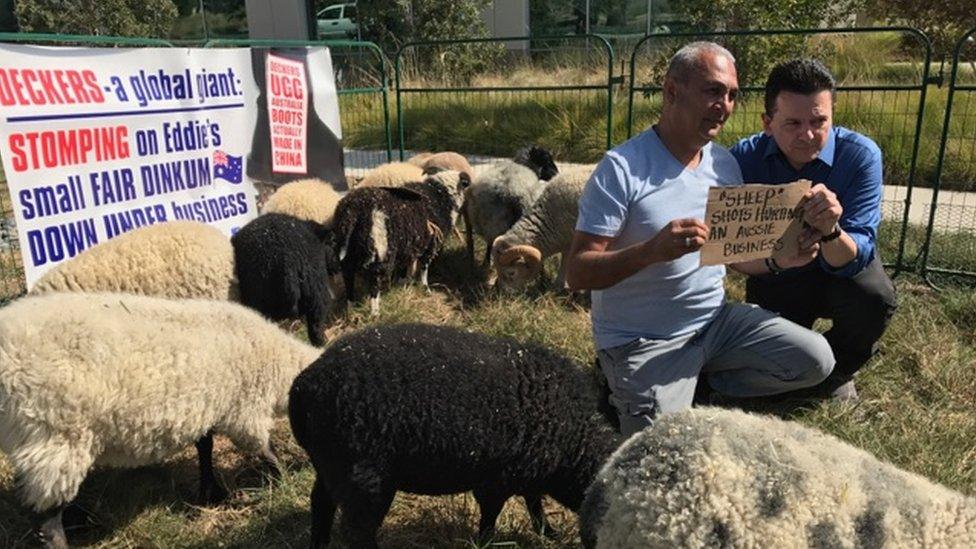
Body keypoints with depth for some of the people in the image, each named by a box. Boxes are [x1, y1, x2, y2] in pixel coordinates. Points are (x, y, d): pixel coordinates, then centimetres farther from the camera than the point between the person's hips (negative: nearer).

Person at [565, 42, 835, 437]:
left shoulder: (725, 164, 5)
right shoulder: (622, 168, -18)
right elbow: (577, 274, -22)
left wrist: (782, 258, -7)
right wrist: (653, 250, -37)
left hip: (715, 319, 7)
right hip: (642, 342, -6)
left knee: (816, 360, -3)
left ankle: (698, 382, 9)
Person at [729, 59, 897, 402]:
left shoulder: (861, 155, -24)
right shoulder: (744, 158, -20)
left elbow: (856, 256, -31)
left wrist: (830, 231, -54)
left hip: (840, 271, 0)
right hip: (776, 279, 1)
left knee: (876, 299, -32)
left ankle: (836, 372, 1)